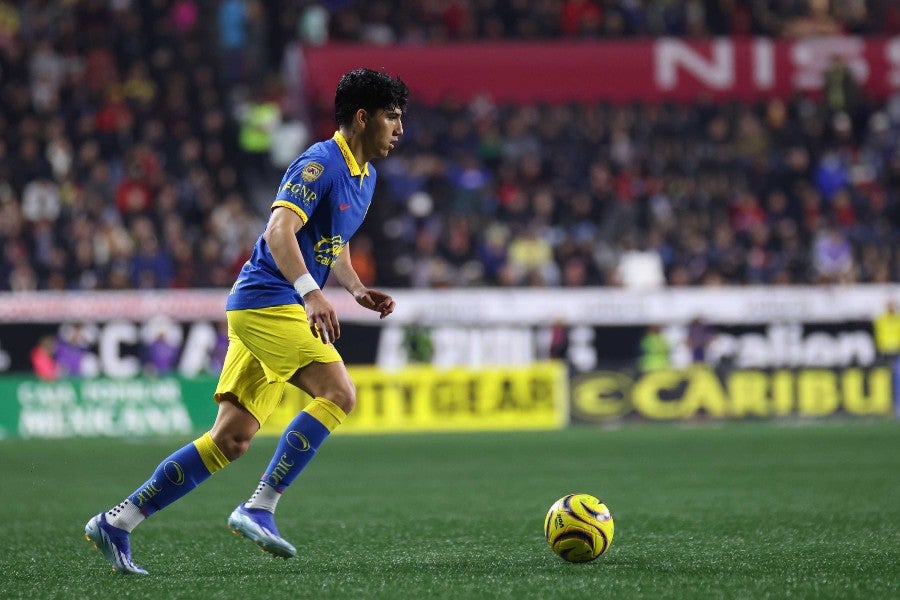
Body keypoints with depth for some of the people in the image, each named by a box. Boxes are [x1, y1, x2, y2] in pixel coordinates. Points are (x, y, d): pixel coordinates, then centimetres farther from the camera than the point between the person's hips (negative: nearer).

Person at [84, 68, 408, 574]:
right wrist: (311, 293, -37)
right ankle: (259, 509, -20)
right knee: (338, 394, -22)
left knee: (231, 440, 4)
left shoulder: (365, 176, 18)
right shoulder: (320, 163, -13)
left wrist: (358, 290, 12)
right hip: (267, 302, -9)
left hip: (272, 311, 9)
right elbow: (279, 231, -25)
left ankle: (116, 523, 6)